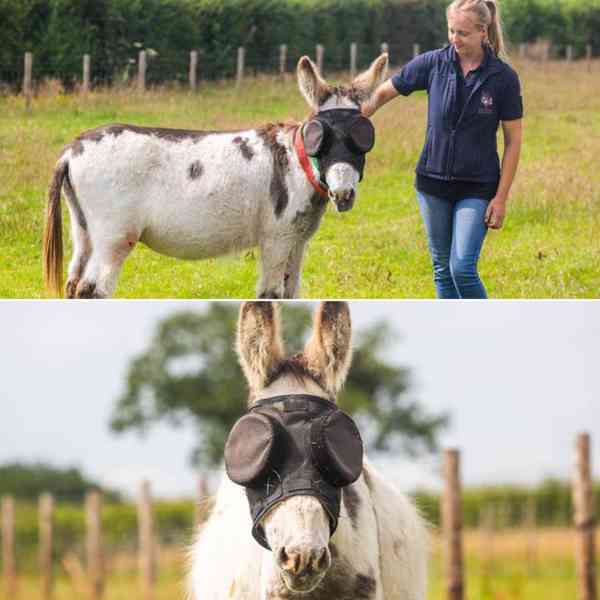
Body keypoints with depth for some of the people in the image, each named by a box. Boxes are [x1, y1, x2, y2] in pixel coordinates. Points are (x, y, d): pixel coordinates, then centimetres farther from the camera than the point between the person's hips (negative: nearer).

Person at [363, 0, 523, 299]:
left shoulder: (503, 77, -9)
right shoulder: (433, 63, -4)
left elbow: (513, 141, -4)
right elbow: (382, 93, 7)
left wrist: (501, 198, -7)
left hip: (477, 187, -3)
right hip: (433, 182, 3)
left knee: (463, 268, -14)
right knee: (443, 271, 9)